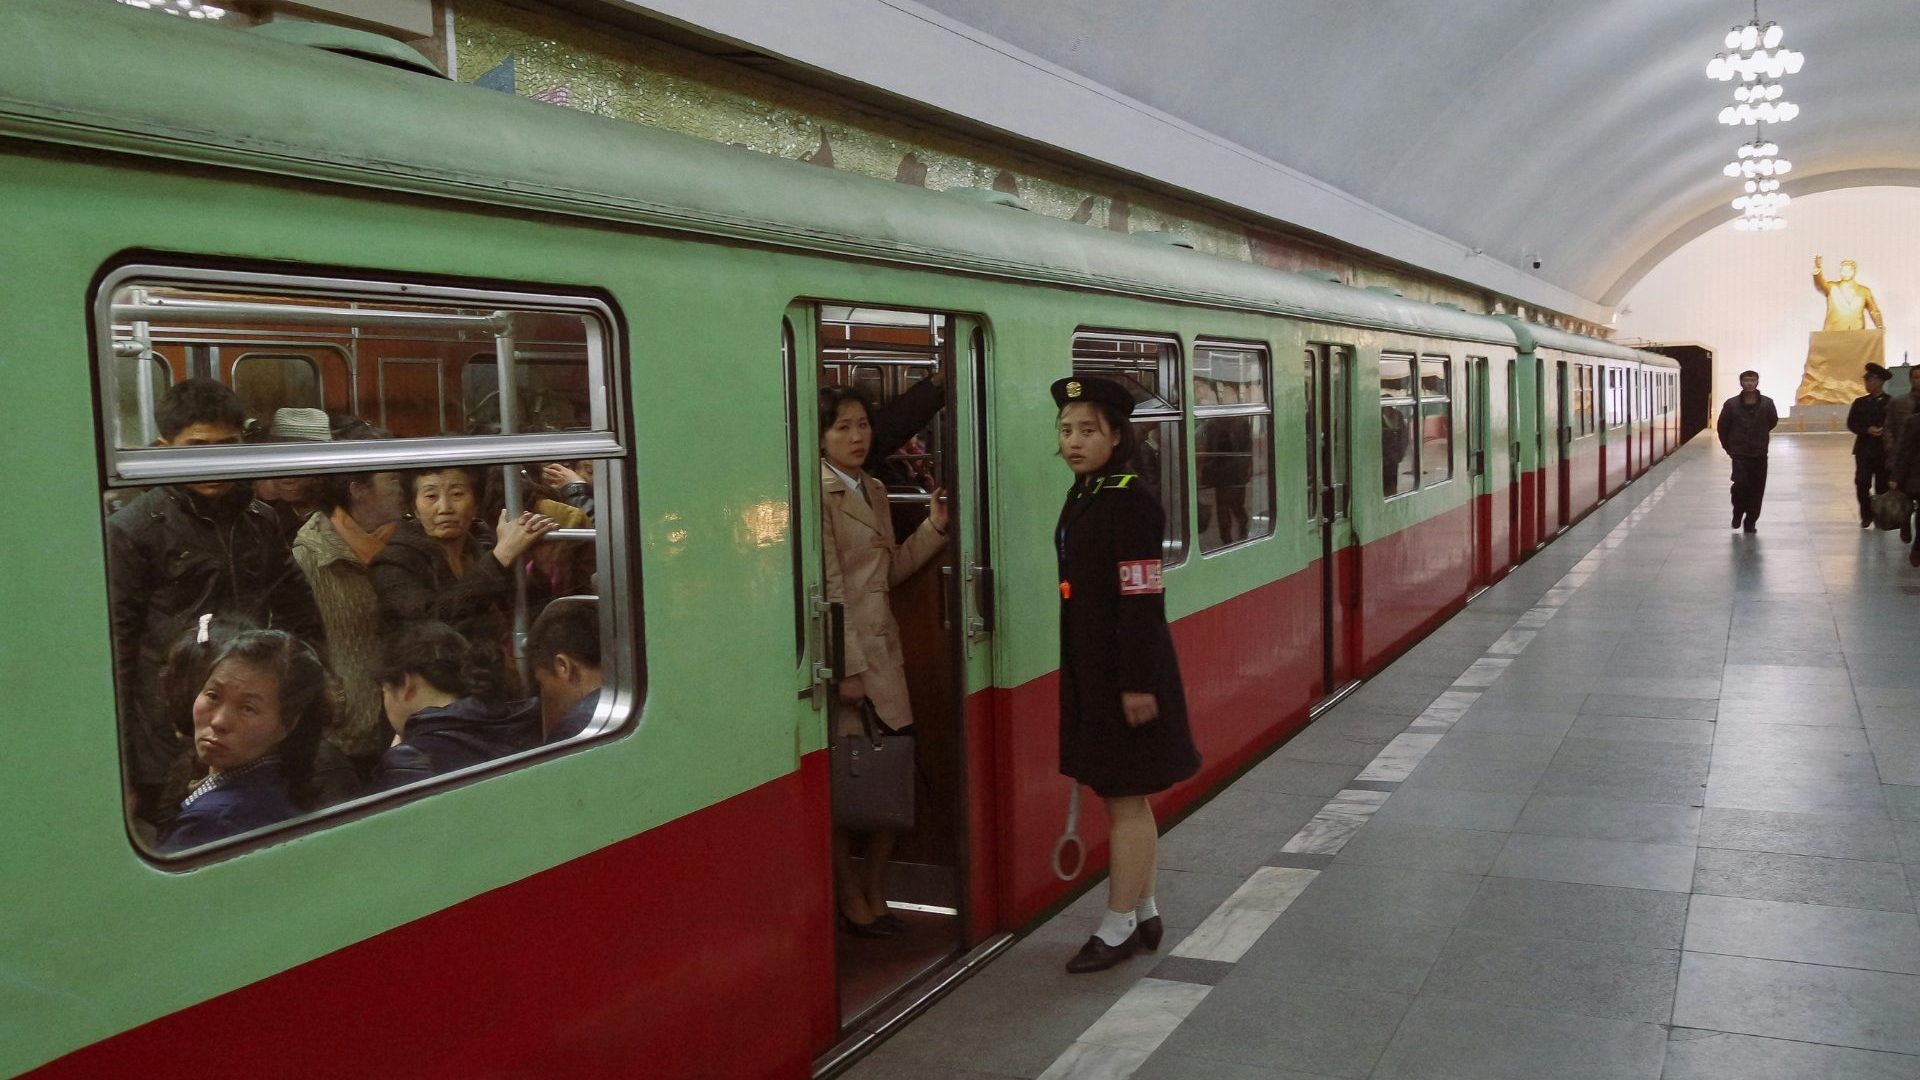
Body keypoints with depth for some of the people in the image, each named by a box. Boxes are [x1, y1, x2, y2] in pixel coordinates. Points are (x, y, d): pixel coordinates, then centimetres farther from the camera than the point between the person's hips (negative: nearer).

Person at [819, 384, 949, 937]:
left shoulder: (874, 492, 16)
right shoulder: (819, 494, -10)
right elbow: (828, 586, -14)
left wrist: (934, 526, 8)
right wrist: (848, 665, -16)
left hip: (882, 648, 8)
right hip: (843, 652, -8)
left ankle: (875, 896, 21)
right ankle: (851, 901, 15)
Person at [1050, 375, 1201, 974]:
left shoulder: (1128, 499, -16)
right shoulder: (1082, 496, 11)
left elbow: (1142, 599, -20)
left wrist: (1138, 683, -22)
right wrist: (1079, 673, 18)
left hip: (1125, 671, -9)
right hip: (1090, 670, 9)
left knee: (1124, 798, 1)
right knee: (1124, 797, 17)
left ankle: (1118, 928, 11)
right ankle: (1144, 914, 29)